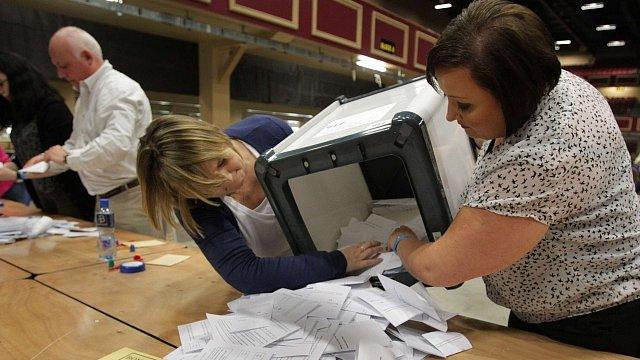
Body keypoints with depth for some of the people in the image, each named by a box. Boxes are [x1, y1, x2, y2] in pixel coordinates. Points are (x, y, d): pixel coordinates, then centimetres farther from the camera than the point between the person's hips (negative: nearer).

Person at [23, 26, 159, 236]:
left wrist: (68, 157, -18)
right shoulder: (86, 94, 18)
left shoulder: (120, 89, -15)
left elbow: (116, 145, -30)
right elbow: (76, 144, 25)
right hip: (106, 201, 9)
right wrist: (46, 161, 8)